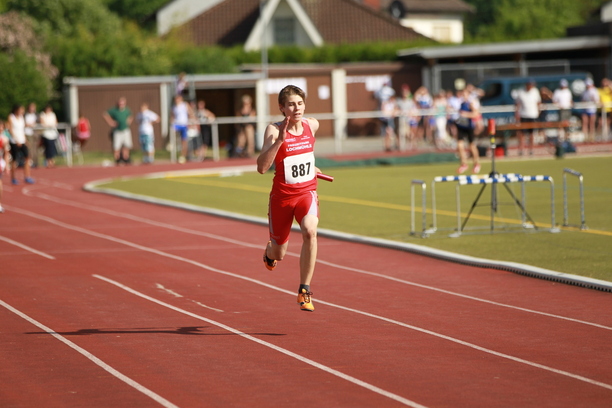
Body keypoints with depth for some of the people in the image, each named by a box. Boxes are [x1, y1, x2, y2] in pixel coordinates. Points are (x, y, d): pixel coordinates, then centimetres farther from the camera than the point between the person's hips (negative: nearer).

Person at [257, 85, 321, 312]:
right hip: (282, 196, -2)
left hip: (307, 192, 2)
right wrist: (279, 140, -34)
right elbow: (262, 168, -27)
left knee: (310, 231, -30)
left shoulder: (312, 125, -2)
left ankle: (304, 291, -22)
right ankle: (270, 251, 54)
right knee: (278, 255, 12)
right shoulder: (274, 131, -15)